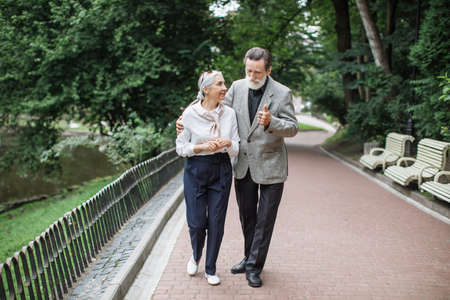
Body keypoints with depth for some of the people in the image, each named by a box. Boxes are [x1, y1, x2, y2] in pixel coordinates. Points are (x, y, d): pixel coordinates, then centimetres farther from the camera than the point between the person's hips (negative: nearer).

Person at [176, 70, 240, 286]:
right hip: (196, 171, -2)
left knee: (216, 221, 3)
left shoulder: (229, 113, 1)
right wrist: (202, 147, -19)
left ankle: (210, 269, 21)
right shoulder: (190, 114, -7)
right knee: (196, 222, 1)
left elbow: (236, 150, 4)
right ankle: (196, 256, 34)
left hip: (221, 171, 2)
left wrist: (228, 143, -18)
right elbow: (181, 147, -3)